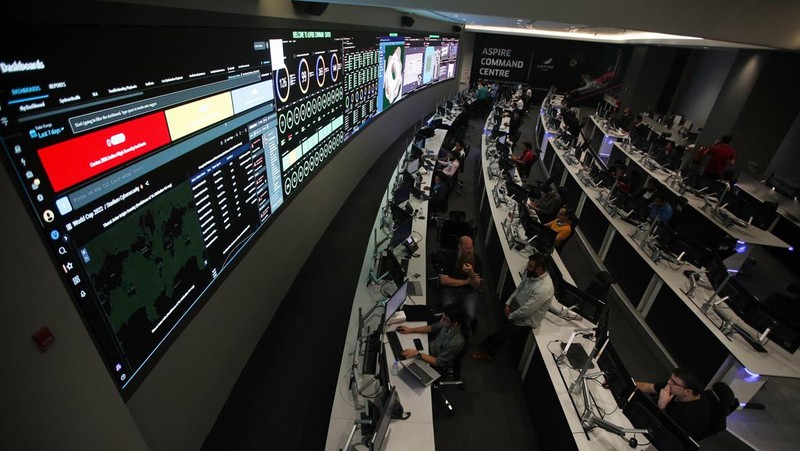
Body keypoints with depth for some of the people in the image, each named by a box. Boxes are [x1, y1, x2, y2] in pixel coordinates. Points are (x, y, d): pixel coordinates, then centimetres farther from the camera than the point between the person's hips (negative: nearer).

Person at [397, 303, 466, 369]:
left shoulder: (456, 343, -38)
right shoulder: (448, 325, -19)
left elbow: (438, 363, -27)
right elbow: (432, 328, 1)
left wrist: (417, 354, -30)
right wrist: (410, 330, -4)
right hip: (430, 347, 6)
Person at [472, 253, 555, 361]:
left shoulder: (543, 289, -36)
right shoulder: (531, 273, -11)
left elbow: (526, 311, -30)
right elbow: (519, 288, 5)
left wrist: (511, 316, -15)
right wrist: (508, 302, -3)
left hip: (525, 320, -7)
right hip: (516, 308, 7)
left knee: (501, 335, -1)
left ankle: (488, 352, 26)